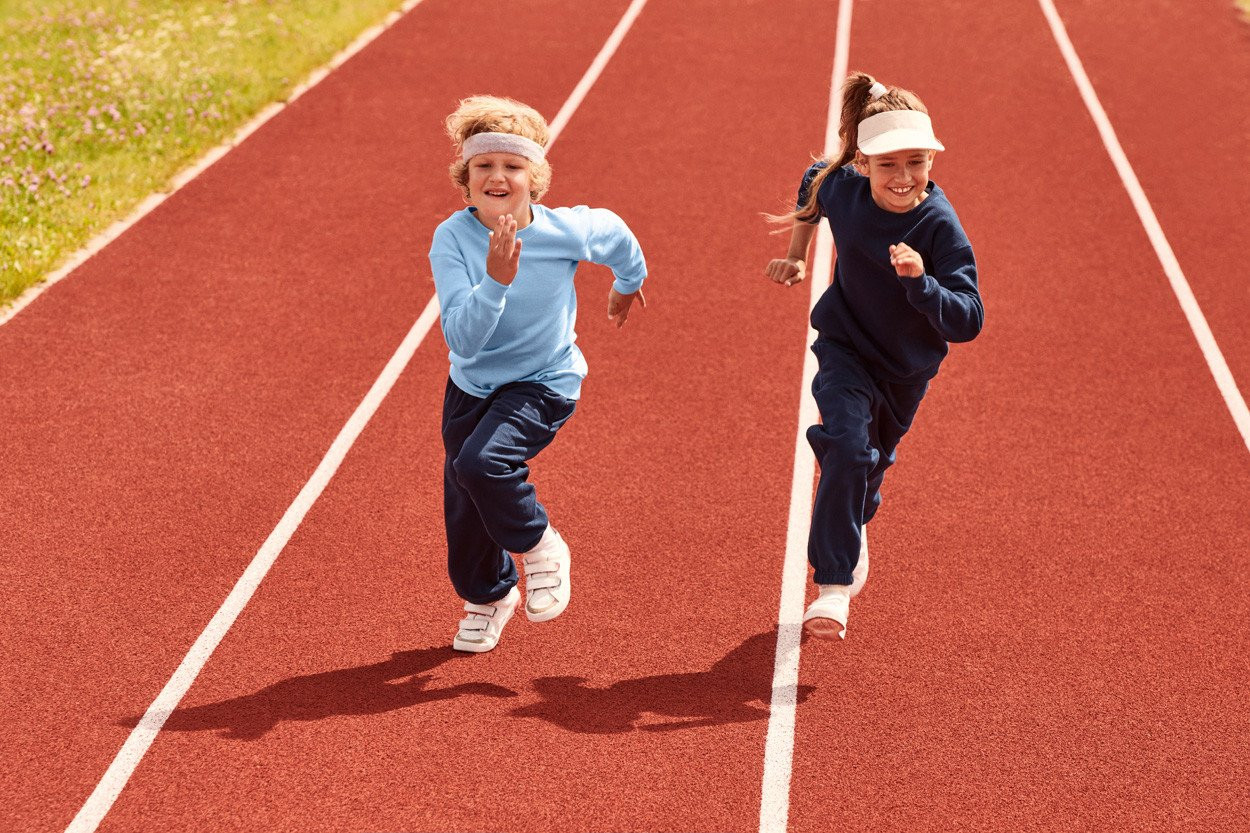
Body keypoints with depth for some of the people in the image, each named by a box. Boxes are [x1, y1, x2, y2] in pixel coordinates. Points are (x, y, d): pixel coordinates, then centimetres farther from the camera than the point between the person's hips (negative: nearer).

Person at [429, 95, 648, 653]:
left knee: (481, 462, -29)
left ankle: (540, 546, 1)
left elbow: (616, 233, 4)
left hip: (543, 383, -3)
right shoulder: (452, 238, -22)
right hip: (471, 384, 3)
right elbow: (462, 339, -31)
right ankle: (488, 595, 44)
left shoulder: (566, 231, -21)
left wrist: (628, 284, 23)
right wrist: (495, 280, -46)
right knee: (463, 509, 13)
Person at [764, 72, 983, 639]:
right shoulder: (842, 188, -22)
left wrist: (918, 280, -50)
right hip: (845, 347, 0)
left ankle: (849, 535, 56)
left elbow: (968, 322, -36)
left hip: (906, 367, 0)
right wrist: (797, 256, 6)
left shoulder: (940, 227, -30)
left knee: (872, 460, 23)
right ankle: (833, 585, -18)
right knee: (847, 447, -24)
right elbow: (813, 185, 6)